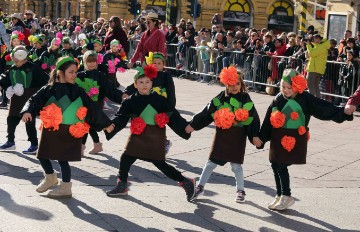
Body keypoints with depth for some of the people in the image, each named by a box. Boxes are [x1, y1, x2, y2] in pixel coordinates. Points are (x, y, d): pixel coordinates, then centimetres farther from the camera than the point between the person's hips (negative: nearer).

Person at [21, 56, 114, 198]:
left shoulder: (78, 92, -1)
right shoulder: (49, 89, 1)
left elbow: (92, 108, 3)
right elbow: (35, 100, -2)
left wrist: (105, 123, 6)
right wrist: (27, 111, -23)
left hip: (69, 132, -3)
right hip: (50, 130, 3)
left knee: (62, 159, -3)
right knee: (42, 156, 12)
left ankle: (65, 187, 14)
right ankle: (50, 178, 38)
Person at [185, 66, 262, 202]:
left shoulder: (246, 100, -5)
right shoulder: (219, 99, -1)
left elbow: (253, 119, -5)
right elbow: (206, 114, 2)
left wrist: (254, 135, -13)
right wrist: (193, 125, 0)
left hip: (238, 136, -2)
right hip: (221, 134, 2)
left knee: (236, 164, 6)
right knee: (211, 162, 8)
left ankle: (240, 190, 24)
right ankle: (200, 187, 19)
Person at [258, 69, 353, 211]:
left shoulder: (305, 99, -9)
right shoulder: (278, 99, 4)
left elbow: (323, 108, -14)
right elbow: (269, 120, 9)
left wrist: (342, 112, -26)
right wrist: (262, 138, 13)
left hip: (294, 139, -5)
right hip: (278, 138, 5)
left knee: (281, 166, -8)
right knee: (275, 166, 10)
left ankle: (286, 196, 9)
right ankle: (280, 195, 26)